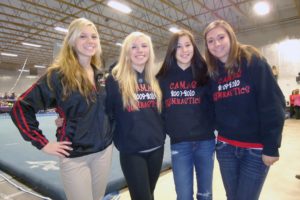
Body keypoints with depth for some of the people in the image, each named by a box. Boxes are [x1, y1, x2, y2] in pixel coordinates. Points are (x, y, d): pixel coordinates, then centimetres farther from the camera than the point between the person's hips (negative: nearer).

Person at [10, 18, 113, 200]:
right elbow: (21, 107, -12)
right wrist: (43, 143, -13)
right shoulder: (58, 74, -13)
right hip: (75, 155, -5)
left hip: (104, 149, 5)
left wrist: (109, 132, 9)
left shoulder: (100, 74, 3)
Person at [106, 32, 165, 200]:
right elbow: (106, 112, -7)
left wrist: (162, 132, 12)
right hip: (131, 151, -5)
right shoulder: (115, 79, -9)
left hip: (156, 147, 5)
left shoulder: (154, 80, 6)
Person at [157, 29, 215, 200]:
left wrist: (213, 126, -6)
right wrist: (167, 129, 0)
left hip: (205, 141, 1)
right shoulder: (164, 77, 1)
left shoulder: (205, 74, 0)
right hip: (179, 144, 0)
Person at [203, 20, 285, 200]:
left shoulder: (253, 61, -9)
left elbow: (273, 104, -14)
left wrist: (271, 147, -15)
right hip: (225, 146, 4)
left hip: (256, 148, -4)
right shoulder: (213, 72, 5)